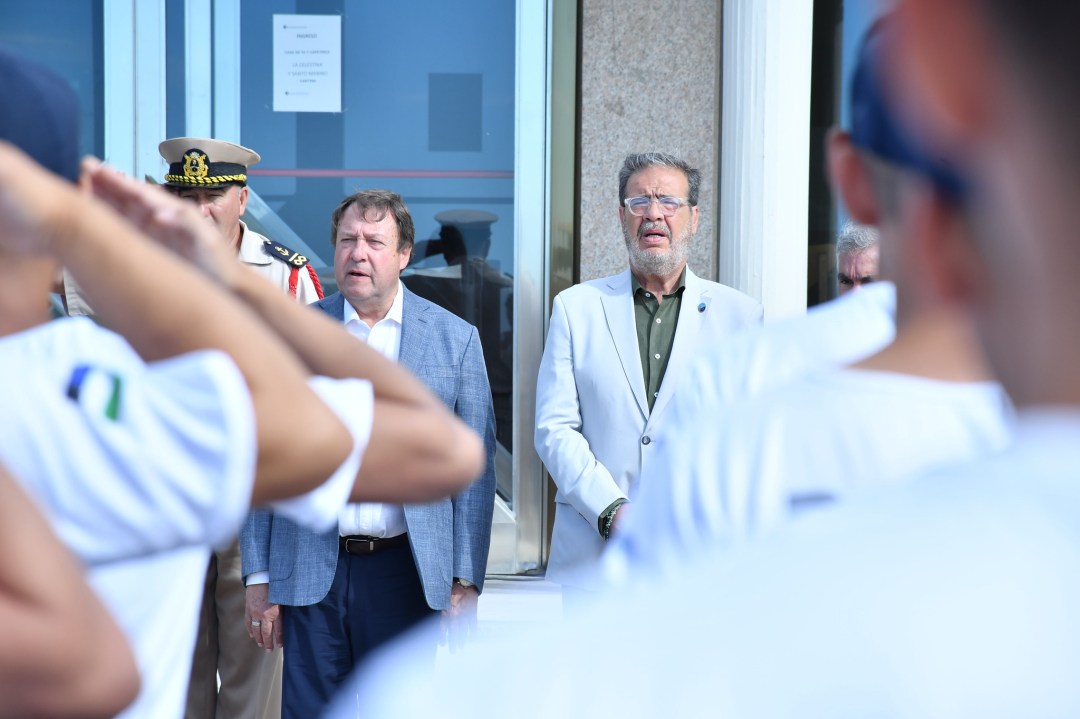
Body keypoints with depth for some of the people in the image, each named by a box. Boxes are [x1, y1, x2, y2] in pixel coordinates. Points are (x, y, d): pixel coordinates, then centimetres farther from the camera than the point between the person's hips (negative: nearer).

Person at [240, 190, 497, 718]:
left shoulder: (455, 338, 3)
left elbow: (475, 470, 3)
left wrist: (466, 581, -2)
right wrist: (259, 576, 1)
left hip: (406, 572, 0)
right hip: (311, 573, 0)